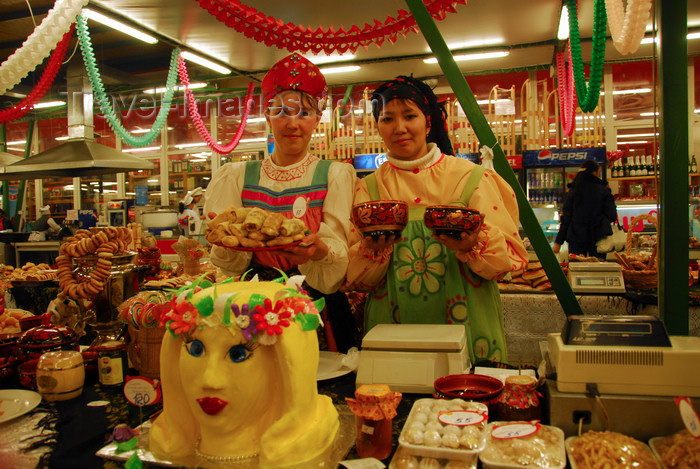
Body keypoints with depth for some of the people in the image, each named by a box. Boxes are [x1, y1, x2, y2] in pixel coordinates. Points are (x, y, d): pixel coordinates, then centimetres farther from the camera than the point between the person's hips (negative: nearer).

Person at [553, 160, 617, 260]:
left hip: (576, 237, 1)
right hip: (598, 237, -1)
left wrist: (558, 242, 4)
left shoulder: (573, 191, 0)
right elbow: (612, 217, -4)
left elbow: (565, 218, -1)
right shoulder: (603, 190, -3)